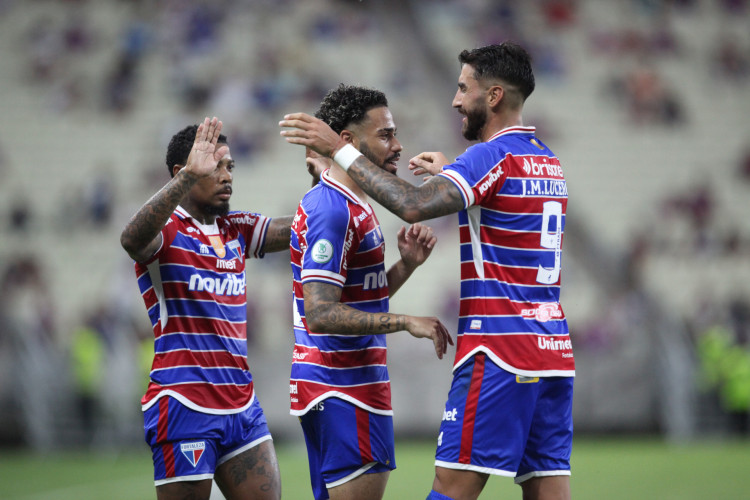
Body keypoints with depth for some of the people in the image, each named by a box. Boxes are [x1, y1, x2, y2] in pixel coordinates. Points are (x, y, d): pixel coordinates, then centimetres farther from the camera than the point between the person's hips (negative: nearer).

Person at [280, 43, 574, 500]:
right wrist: (450, 172, 33)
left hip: (498, 354, -8)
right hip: (555, 353, 8)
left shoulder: (494, 156, -10)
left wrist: (340, 150, -16)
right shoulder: (548, 160, 17)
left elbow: (414, 205, -23)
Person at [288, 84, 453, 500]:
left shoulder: (353, 207, 17)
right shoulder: (333, 210, -16)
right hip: (345, 389, -11)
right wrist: (405, 322, -24)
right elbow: (320, 314, -24)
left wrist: (406, 264, 5)